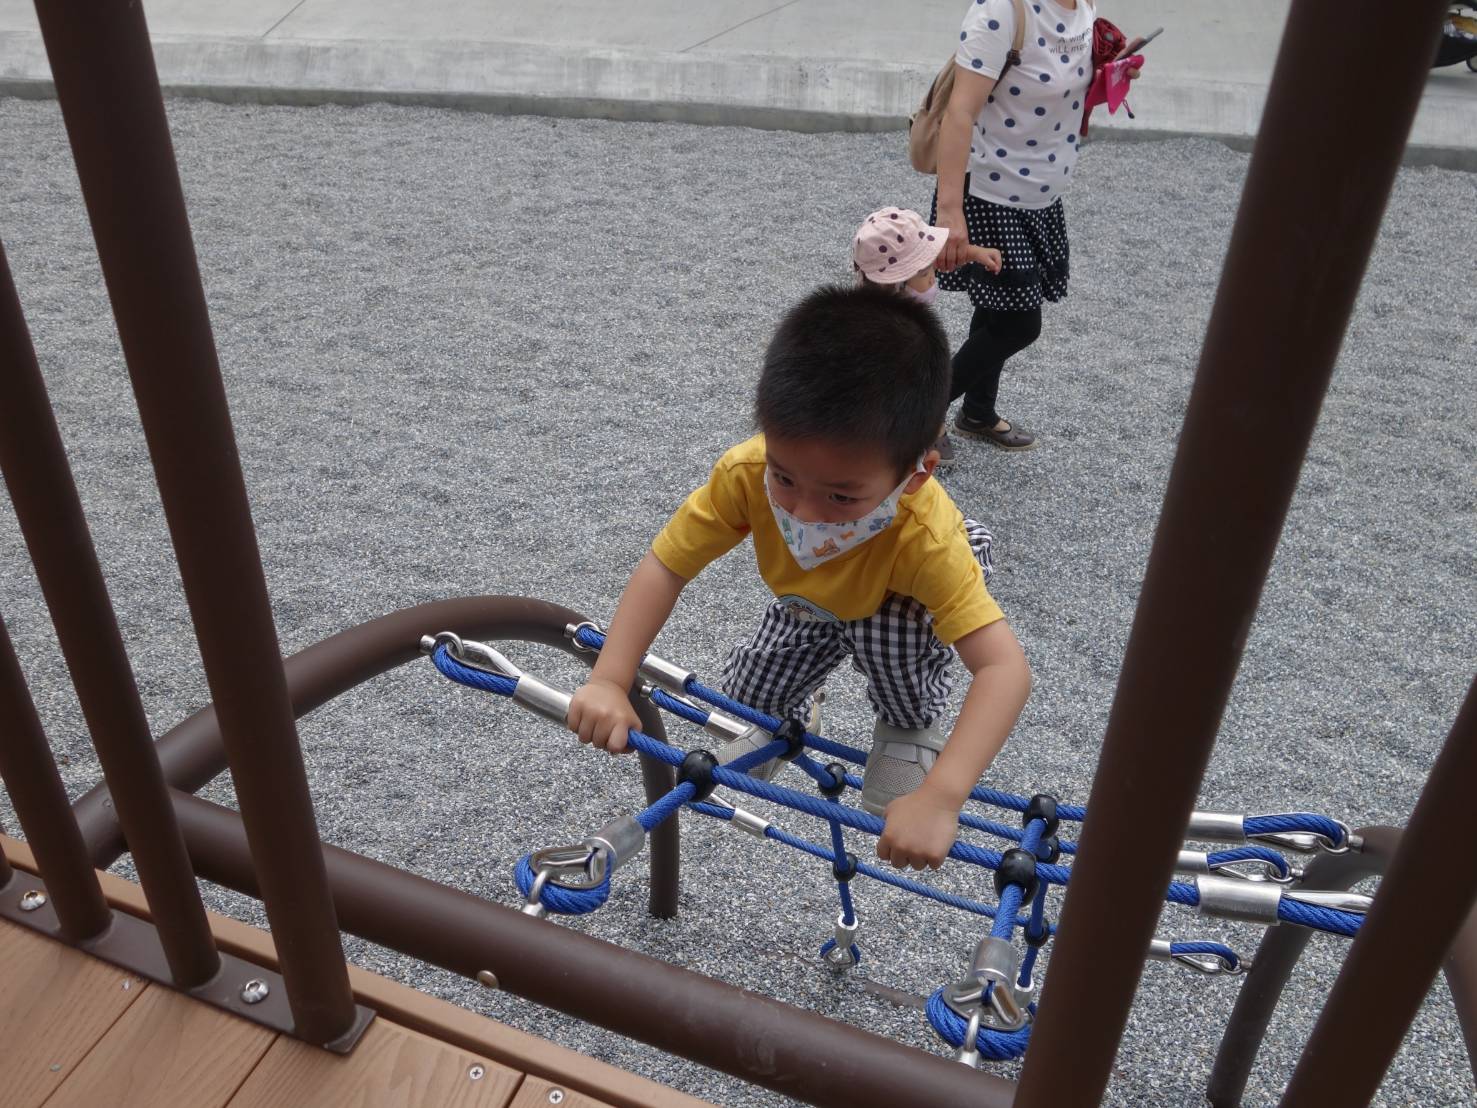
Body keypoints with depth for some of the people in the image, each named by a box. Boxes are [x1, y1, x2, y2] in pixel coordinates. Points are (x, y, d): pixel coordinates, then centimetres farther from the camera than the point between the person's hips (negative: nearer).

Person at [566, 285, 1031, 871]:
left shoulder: (927, 538, -48)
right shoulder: (746, 474, -41)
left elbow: (1006, 669, -51)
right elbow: (663, 569, -31)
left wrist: (939, 797, -61)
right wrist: (608, 682, -42)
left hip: (904, 591, -3)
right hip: (810, 598, 4)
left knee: (889, 631, -33)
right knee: (748, 689, -1)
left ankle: (911, 724, 1)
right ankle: (782, 722, 37)